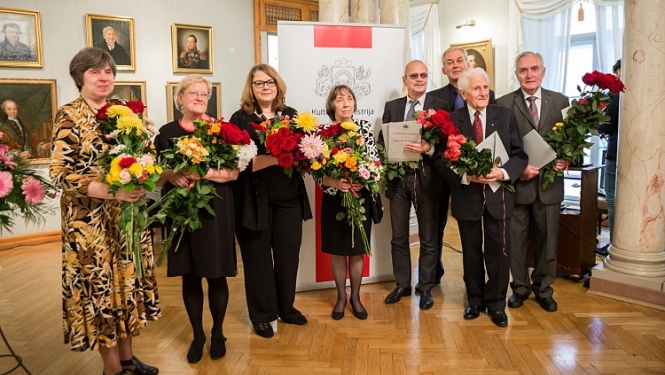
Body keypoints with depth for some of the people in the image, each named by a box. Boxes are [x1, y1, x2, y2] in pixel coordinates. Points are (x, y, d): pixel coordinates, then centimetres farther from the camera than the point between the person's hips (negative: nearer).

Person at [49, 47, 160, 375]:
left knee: (128, 279, 13)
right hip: (90, 220, -6)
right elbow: (60, 173, -15)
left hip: (127, 214, 6)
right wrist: (111, 191, -25)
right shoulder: (68, 117, -9)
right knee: (100, 284, 4)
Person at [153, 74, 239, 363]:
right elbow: (157, 171, 9)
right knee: (189, 276, 9)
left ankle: (217, 334, 24)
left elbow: (233, 172, -5)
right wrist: (172, 176, -13)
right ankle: (197, 335, 26)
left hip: (214, 209, -2)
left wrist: (203, 173, -21)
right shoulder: (167, 132, 6)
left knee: (216, 274, 4)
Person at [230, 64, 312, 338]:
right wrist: (273, 158, -24)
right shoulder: (240, 119, -4)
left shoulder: (291, 115, 9)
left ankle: (286, 308, 32)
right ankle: (261, 315, 24)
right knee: (258, 258, 7)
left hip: (289, 197, 4)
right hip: (255, 200, -4)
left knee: (288, 254, 13)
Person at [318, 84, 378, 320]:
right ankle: (341, 297, 26)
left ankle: (355, 297, 26)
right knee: (337, 250, 9)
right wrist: (335, 183, -23)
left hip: (361, 198, 1)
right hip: (334, 199, 0)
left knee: (357, 250, 10)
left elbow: (375, 162, -1)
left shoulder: (365, 127, -1)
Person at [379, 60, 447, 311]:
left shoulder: (440, 106, -1)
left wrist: (429, 148, -26)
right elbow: (382, 139, 6)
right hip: (398, 178, 3)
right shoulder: (391, 107, 9)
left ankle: (426, 287, 23)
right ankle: (402, 284, 28)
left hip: (426, 178, -3)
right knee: (398, 237, 12)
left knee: (428, 238, 9)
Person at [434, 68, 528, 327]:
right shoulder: (451, 120, -1)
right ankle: (475, 300, 30)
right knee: (472, 252, 13)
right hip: (467, 195, 0)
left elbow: (519, 155, 0)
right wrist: (466, 176, -20)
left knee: (498, 252, 6)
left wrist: (503, 172, -19)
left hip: (498, 194, 0)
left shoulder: (506, 116, 3)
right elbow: (441, 160, -6)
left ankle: (496, 303, 23)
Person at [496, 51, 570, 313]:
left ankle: (543, 288, 29)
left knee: (547, 239, 12)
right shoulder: (503, 104, -3)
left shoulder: (560, 101, 5)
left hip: (549, 183, 2)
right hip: (517, 182, -2)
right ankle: (520, 287, 26)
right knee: (516, 239, 9)